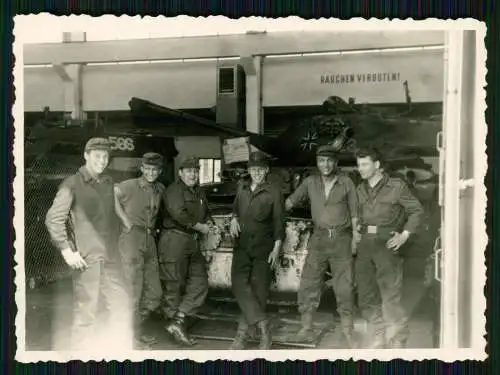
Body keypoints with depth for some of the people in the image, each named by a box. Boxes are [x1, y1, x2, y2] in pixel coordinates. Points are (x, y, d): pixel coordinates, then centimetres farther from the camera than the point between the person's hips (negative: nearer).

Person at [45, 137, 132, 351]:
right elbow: (53, 219, -8)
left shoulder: (108, 183, 14)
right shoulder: (73, 184, -5)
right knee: (86, 312, 0)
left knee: (121, 308, 9)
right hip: (87, 258, -6)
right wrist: (67, 251, -12)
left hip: (110, 256, 6)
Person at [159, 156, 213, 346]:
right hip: (174, 239, -8)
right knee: (174, 284, -1)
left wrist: (209, 223, 5)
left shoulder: (199, 193, 20)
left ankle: (177, 321, 1)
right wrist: (200, 227, -13)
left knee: (200, 282, 1)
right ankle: (175, 323, 9)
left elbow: (206, 213, 29)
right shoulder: (174, 190, -7)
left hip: (193, 242, 8)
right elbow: (179, 213, -21)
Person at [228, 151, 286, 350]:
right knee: (239, 283, -13)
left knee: (258, 289, -3)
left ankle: (242, 334, 2)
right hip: (242, 246, 4)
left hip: (264, 247, -3)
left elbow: (279, 222, -2)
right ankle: (263, 326, -12)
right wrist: (234, 218, 4)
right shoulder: (242, 188, 11)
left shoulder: (274, 192, -2)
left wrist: (276, 249, -8)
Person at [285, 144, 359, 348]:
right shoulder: (310, 182, 4)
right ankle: (306, 327, 11)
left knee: (344, 285, 2)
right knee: (308, 283, 0)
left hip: (341, 238, -2)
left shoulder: (346, 183, 0)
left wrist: (355, 237, -2)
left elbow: (354, 212, 3)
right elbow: (292, 200, 10)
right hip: (319, 238, 2)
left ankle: (347, 331, 13)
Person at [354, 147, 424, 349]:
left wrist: (404, 235, -6)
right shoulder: (361, 189, 14)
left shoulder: (396, 186, -2)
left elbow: (416, 210, 2)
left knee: (390, 296, -10)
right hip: (365, 242, 6)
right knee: (365, 297, 7)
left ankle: (397, 340, 5)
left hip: (387, 243, -6)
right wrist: (359, 231, 9)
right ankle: (380, 334, 23)